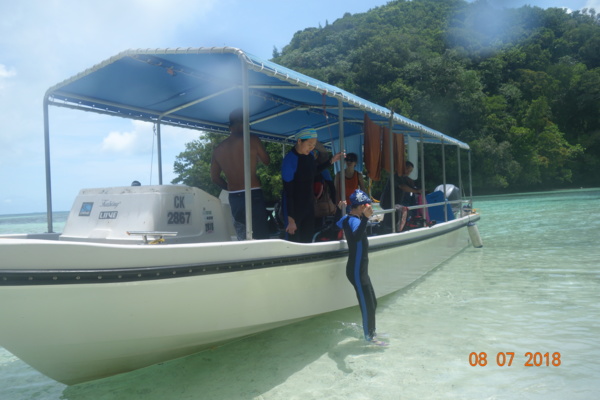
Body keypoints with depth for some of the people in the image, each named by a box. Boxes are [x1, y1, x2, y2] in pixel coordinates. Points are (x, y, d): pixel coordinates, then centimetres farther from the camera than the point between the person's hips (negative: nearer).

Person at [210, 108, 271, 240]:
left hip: (233, 198, 6)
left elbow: (214, 177, 14)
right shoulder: (252, 140, -6)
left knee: (242, 240, 12)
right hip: (253, 195, -5)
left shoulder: (219, 149, 8)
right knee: (262, 238, -2)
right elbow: (266, 161, 7)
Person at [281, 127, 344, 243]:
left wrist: (331, 161, 10)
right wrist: (291, 219, -21)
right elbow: (288, 191, -21)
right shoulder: (290, 160, -22)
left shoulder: (310, 154, -1)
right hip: (294, 206, -7)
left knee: (308, 239, 11)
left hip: (309, 203, 7)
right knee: (293, 240, 0)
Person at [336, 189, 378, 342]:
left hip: (361, 270, 10)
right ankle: (369, 338, 9)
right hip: (356, 271, -10)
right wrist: (365, 218, -50)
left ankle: (372, 332, 33)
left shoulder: (351, 218, 10)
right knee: (367, 306, -3)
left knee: (372, 302, 18)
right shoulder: (354, 220, -19)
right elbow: (356, 237, -41)